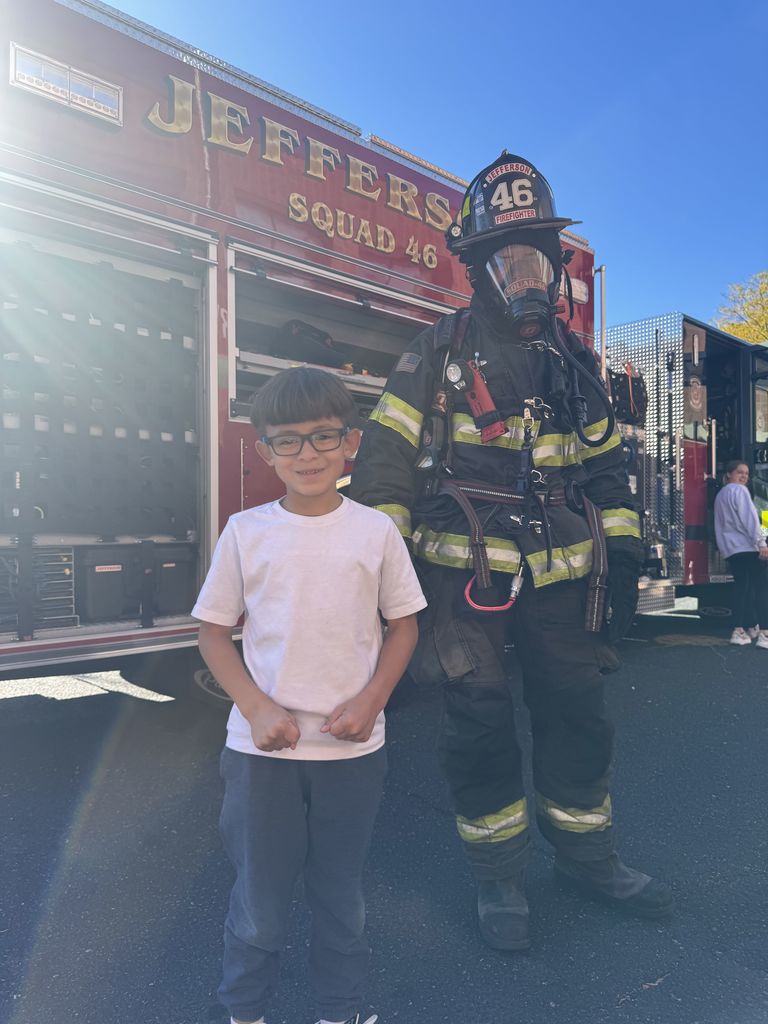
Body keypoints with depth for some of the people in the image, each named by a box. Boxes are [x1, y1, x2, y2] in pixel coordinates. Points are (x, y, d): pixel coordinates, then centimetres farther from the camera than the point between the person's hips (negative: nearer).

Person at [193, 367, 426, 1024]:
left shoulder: (375, 530, -4)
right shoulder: (246, 532, -5)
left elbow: (403, 624, 3)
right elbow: (214, 632, 1)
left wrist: (371, 701, -10)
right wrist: (257, 708, -12)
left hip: (352, 748, 1)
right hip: (262, 747, 0)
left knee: (343, 894, 17)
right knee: (259, 897, 14)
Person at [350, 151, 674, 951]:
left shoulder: (573, 361, 13)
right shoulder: (440, 352, -1)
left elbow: (604, 460, 16)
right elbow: (386, 457, -6)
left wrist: (623, 552, 10)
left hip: (564, 577, 5)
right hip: (468, 578, -4)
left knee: (576, 717, 13)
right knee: (480, 728, 3)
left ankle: (587, 858, 35)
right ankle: (498, 879, 24)